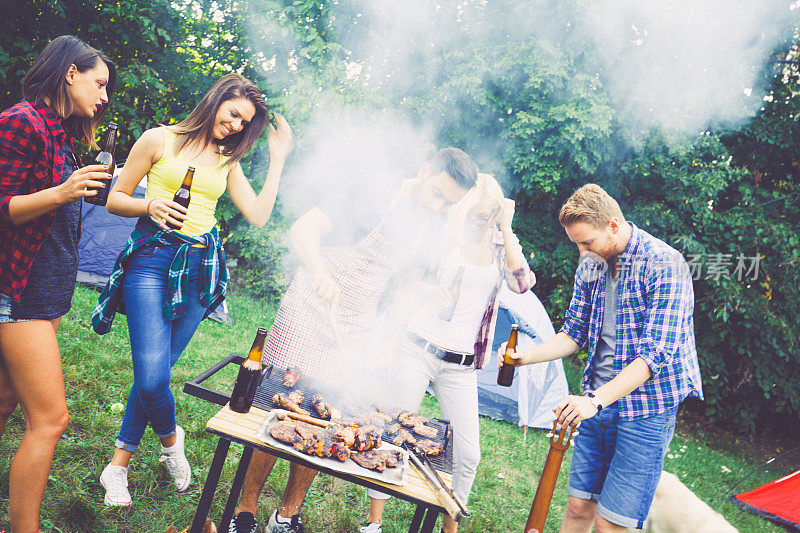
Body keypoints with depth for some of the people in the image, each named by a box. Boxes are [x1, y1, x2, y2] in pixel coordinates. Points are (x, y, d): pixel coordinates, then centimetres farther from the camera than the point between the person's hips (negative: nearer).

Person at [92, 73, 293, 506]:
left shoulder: (227, 161, 18)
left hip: (200, 268, 4)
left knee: (154, 372, 3)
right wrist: (149, 205, -14)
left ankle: (119, 464, 20)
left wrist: (278, 160, 9)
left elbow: (258, 215, 8)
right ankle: (170, 438, 18)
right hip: (152, 258, -3)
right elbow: (115, 199, 7)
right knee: (151, 377, -14)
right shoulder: (160, 140, 5)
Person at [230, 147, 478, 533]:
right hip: (309, 314, -4)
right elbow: (303, 229, -19)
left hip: (355, 335, 5)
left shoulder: (433, 232, 4)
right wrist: (320, 272, -37)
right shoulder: (372, 194, -14)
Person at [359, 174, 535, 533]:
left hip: (461, 365, 2)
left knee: (468, 454, 2)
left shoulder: (503, 248, 7)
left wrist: (506, 229, -8)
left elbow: (523, 284, -10)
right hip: (419, 350, -1)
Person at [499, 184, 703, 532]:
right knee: (579, 504, 11)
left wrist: (596, 399, -30)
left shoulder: (664, 264, -17)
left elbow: (657, 353, -23)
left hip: (645, 409, -6)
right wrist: (525, 357, -2)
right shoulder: (591, 266, 6)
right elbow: (574, 334, 14)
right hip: (598, 403, 6)